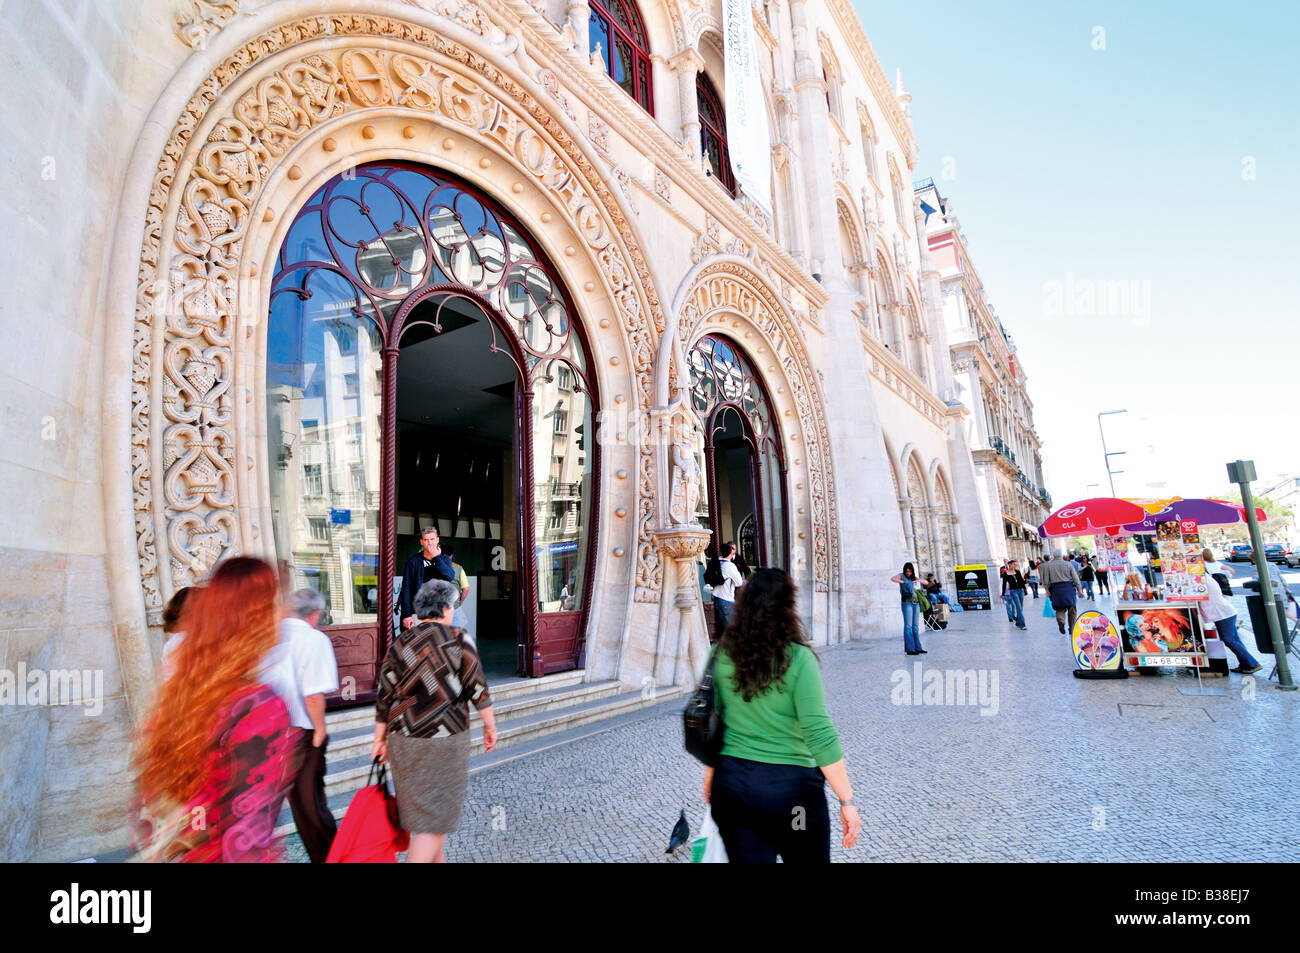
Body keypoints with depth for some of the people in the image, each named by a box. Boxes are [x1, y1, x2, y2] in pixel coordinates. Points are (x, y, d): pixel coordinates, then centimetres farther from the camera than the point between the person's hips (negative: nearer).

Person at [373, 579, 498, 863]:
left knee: (421, 808, 22)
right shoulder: (459, 641, -11)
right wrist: (490, 726, 4)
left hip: (403, 740, 5)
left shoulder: (398, 643, -1)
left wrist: (380, 738, 12)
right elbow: (478, 690, -7)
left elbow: (384, 697, 2)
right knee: (435, 818, 5)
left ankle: (436, 860, 38)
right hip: (445, 740, -5)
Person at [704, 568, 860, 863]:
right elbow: (819, 734, -16)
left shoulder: (721, 654, -3)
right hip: (789, 784, -3)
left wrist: (710, 776, 18)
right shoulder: (798, 659, -15)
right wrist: (847, 801, -9)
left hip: (731, 782, 3)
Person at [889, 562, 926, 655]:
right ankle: (910, 649, -7)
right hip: (907, 603, -6)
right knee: (908, 626, -7)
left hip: (916, 603, 6)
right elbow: (892, 579, -18)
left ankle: (917, 648, 13)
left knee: (915, 626, 9)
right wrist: (903, 582, -15)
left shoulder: (913, 577, 17)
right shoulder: (901, 576, 2)